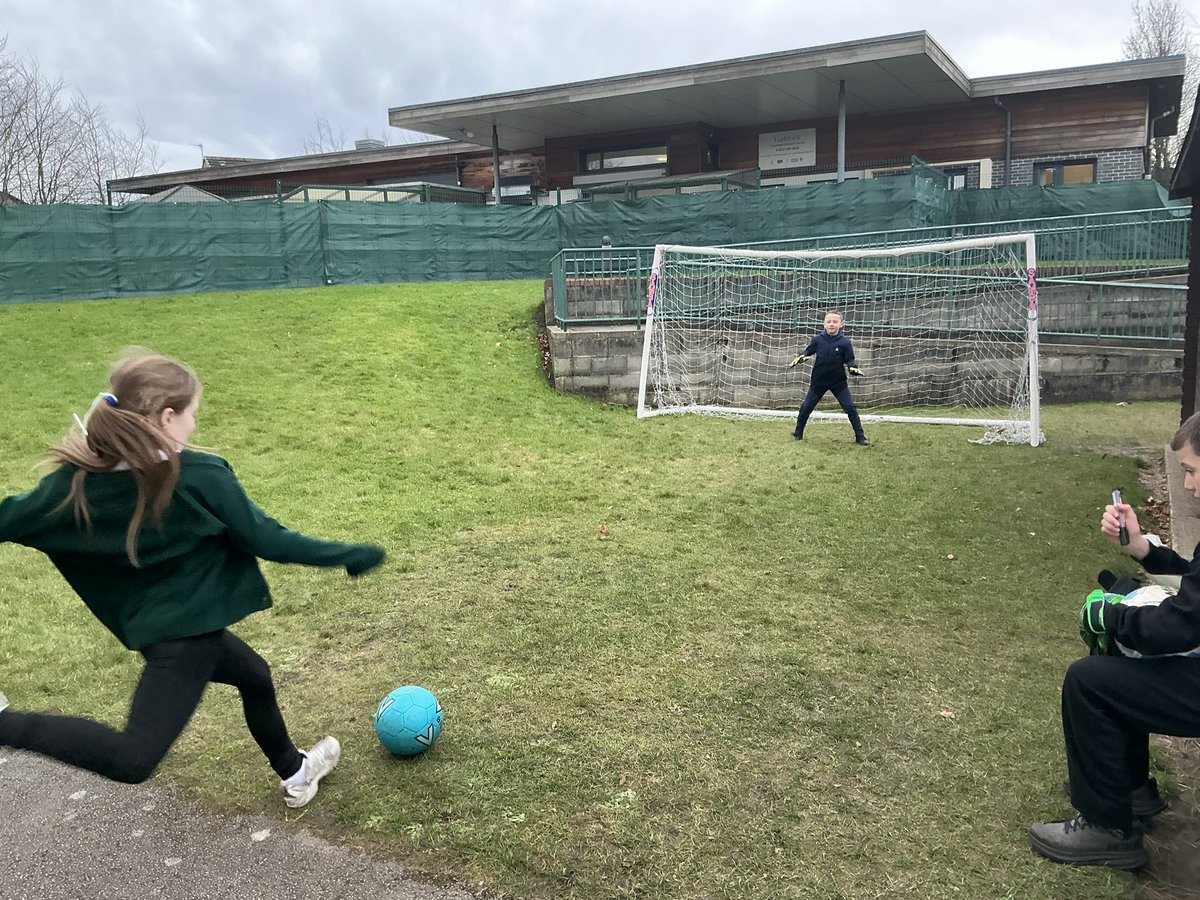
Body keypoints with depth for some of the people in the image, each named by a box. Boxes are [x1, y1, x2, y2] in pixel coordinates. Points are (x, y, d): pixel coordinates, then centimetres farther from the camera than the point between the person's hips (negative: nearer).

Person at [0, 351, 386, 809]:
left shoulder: (76, 480, -7)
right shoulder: (203, 477, -21)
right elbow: (266, 540, -15)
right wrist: (351, 555, -5)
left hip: (149, 626, 9)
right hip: (185, 631, -9)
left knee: (254, 675, 28)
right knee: (132, 760, -12)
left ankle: (295, 773, 46)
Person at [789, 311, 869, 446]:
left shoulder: (844, 342, -10)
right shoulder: (818, 340, -7)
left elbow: (849, 360, -5)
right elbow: (808, 352, 6)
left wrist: (853, 368, -24)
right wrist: (801, 358, -13)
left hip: (839, 382, -1)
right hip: (818, 380, 1)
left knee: (850, 408, -5)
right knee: (806, 407, 5)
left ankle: (860, 437, 6)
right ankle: (798, 433, 23)